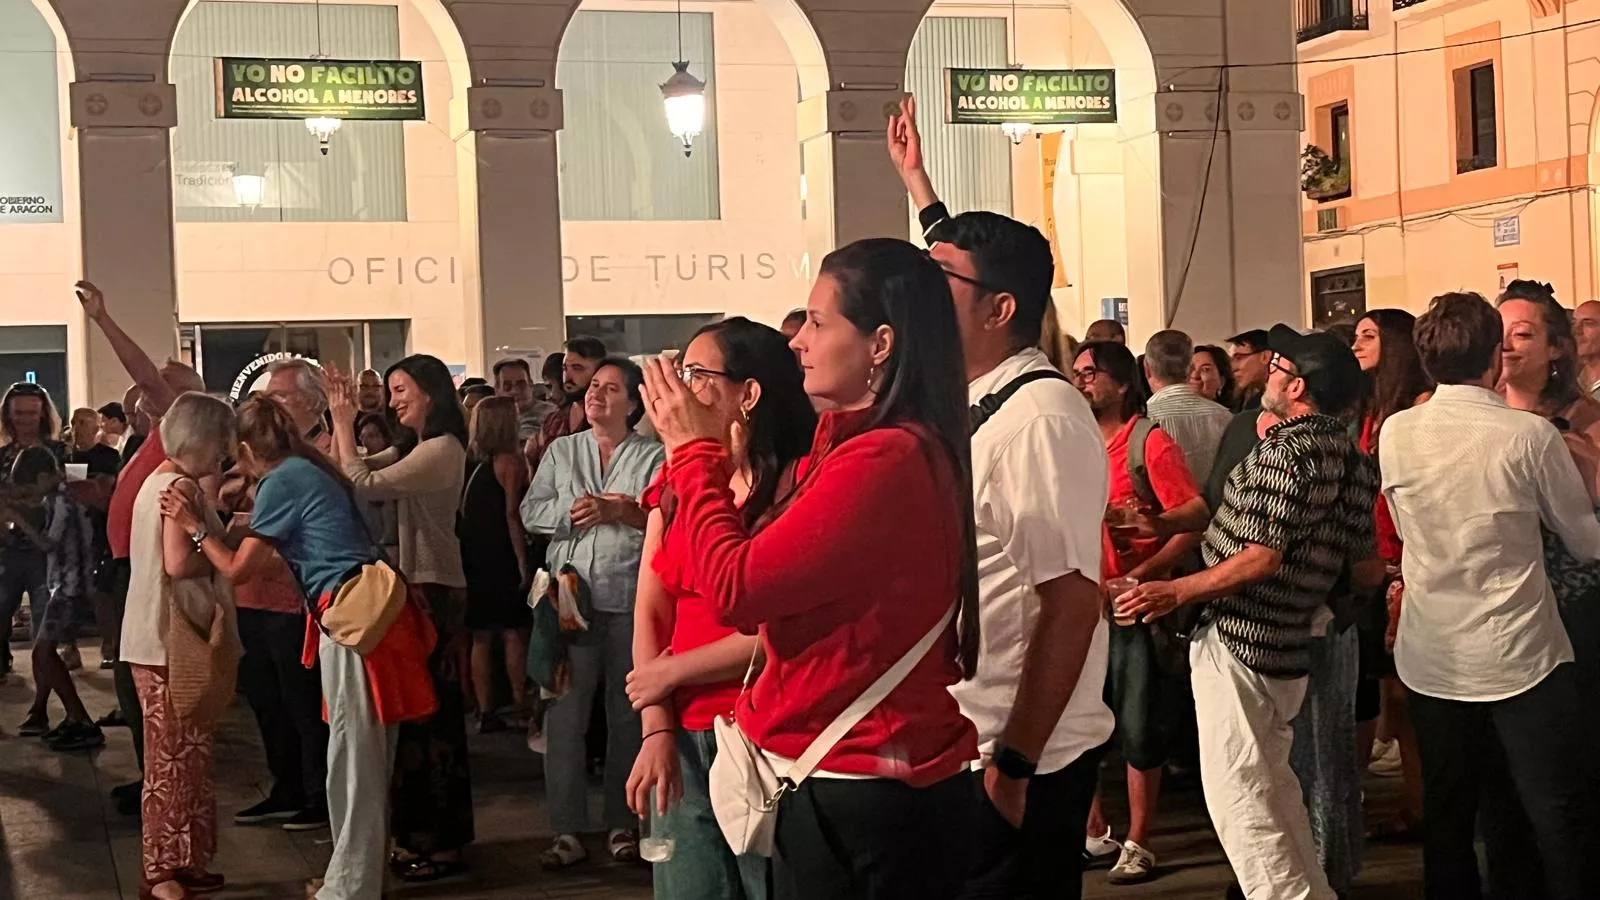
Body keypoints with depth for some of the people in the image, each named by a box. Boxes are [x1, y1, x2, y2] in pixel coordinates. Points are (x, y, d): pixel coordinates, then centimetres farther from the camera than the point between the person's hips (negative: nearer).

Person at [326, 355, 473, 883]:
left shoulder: (442, 449, -16)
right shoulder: (412, 449, 16)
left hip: (433, 590, -10)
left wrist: (344, 424, -14)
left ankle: (437, 841, 3)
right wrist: (342, 420, 1)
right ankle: (435, 835, 24)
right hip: (418, 586, 10)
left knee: (426, 711, -5)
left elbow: (363, 485, -23)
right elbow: (344, 472, 11)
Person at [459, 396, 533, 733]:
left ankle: (485, 712, 10)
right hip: (501, 557, -6)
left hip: (472, 558, 6)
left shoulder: (471, 462, 7)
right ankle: (521, 707, 0)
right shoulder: (510, 462, -9)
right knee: (513, 634, 1)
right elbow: (512, 516, -15)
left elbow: (463, 513, 8)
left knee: (481, 637, 9)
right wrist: (524, 564, -14)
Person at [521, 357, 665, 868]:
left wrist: (618, 510, -15)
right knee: (566, 711, -2)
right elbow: (531, 512, 5)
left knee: (627, 711, 6)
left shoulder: (653, 456, 5)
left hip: (631, 599, -1)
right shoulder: (561, 451, 13)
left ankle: (621, 822, 16)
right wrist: (572, 512, -10)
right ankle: (567, 829, 2)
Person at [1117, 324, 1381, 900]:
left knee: (1237, 794, -5)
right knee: (1272, 786, 20)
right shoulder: (1352, 459, 10)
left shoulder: (1288, 452, -18)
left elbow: (1261, 558, -23)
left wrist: (1177, 592, -17)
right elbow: (1367, 571, 13)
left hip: (1240, 642, -10)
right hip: (1289, 643, 10)